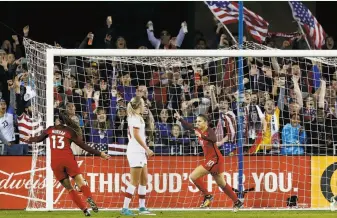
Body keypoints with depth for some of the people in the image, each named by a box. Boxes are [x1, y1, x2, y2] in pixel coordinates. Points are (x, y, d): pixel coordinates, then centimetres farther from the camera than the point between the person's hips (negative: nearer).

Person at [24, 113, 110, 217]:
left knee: (69, 188, 7)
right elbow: (84, 146, 7)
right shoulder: (70, 131, 8)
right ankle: (89, 199, -39)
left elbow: (39, 138, 30)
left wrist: (29, 139, 51)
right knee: (81, 183, -9)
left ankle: (84, 209, -5)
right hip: (68, 159, -2)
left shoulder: (50, 129, 14)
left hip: (55, 162, 2)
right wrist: (100, 154, 12)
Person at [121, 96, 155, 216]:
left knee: (144, 180, 11)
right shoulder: (136, 118, -12)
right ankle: (125, 208, -9)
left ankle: (142, 207, 15)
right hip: (135, 152, -10)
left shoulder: (136, 117, 16)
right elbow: (136, 135, -20)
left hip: (140, 152, 10)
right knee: (134, 182, -9)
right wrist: (147, 148, -18)